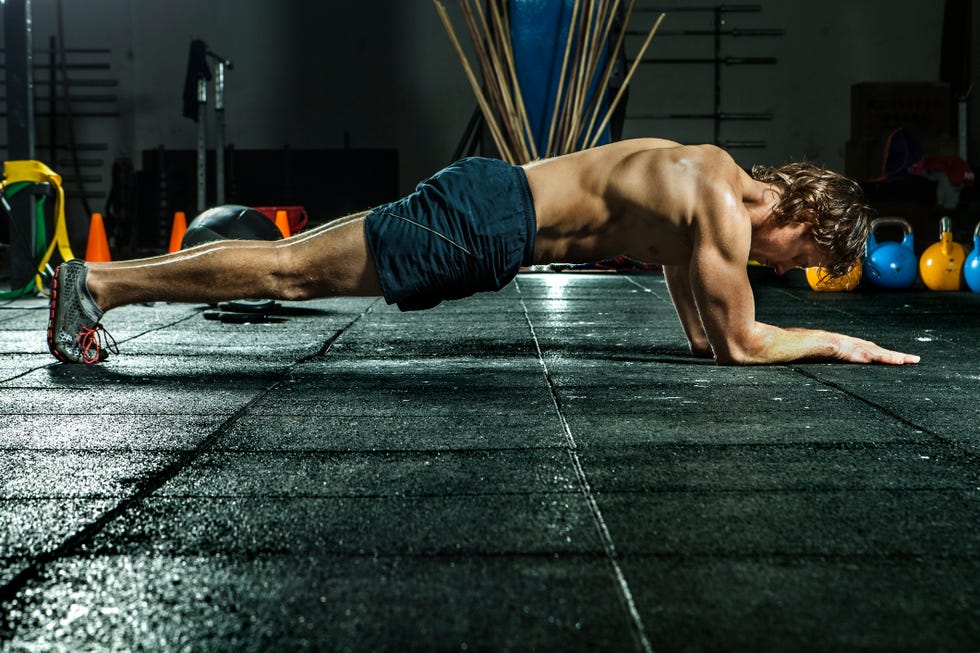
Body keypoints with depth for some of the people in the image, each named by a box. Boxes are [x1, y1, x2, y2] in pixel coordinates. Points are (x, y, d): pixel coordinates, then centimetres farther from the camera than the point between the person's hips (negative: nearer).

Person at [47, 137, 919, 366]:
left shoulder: (712, 173, 15)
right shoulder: (725, 210, -13)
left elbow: (701, 331, 25)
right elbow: (739, 346, -11)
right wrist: (832, 341, 0)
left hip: (491, 198, 8)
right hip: (485, 226, -8)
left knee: (296, 264, 10)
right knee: (291, 270, -7)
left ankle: (104, 280, 16)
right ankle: (101, 282, -1)